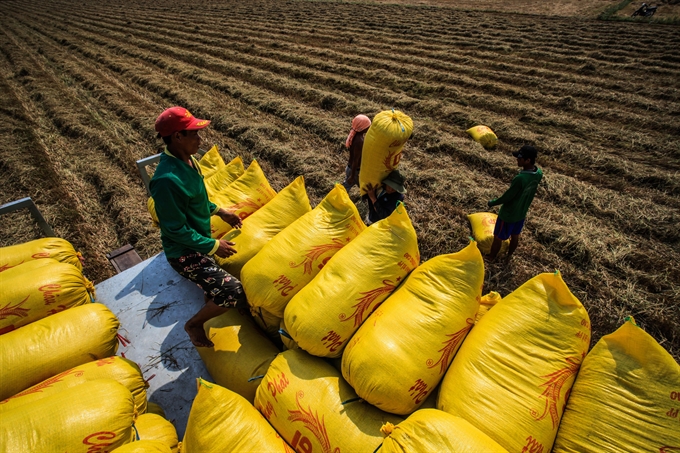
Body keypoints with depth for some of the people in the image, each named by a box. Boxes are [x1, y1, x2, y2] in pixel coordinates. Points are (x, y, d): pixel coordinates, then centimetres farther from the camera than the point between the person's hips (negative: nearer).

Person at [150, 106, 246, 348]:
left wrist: (219, 211, 10)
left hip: (199, 239, 9)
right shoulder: (167, 180, -30)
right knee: (234, 293, -16)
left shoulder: (186, 159, -1)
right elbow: (176, 230, -25)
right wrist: (213, 246, -19)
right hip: (185, 252, -9)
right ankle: (194, 324, 8)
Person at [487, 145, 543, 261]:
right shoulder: (538, 174, -12)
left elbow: (507, 197, -24)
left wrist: (492, 203, -8)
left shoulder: (520, 179, -36)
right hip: (522, 212, 7)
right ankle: (509, 255, 48)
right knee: (515, 236, 26)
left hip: (508, 214, -7)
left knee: (498, 238, 14)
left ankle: (491, 258, 33)